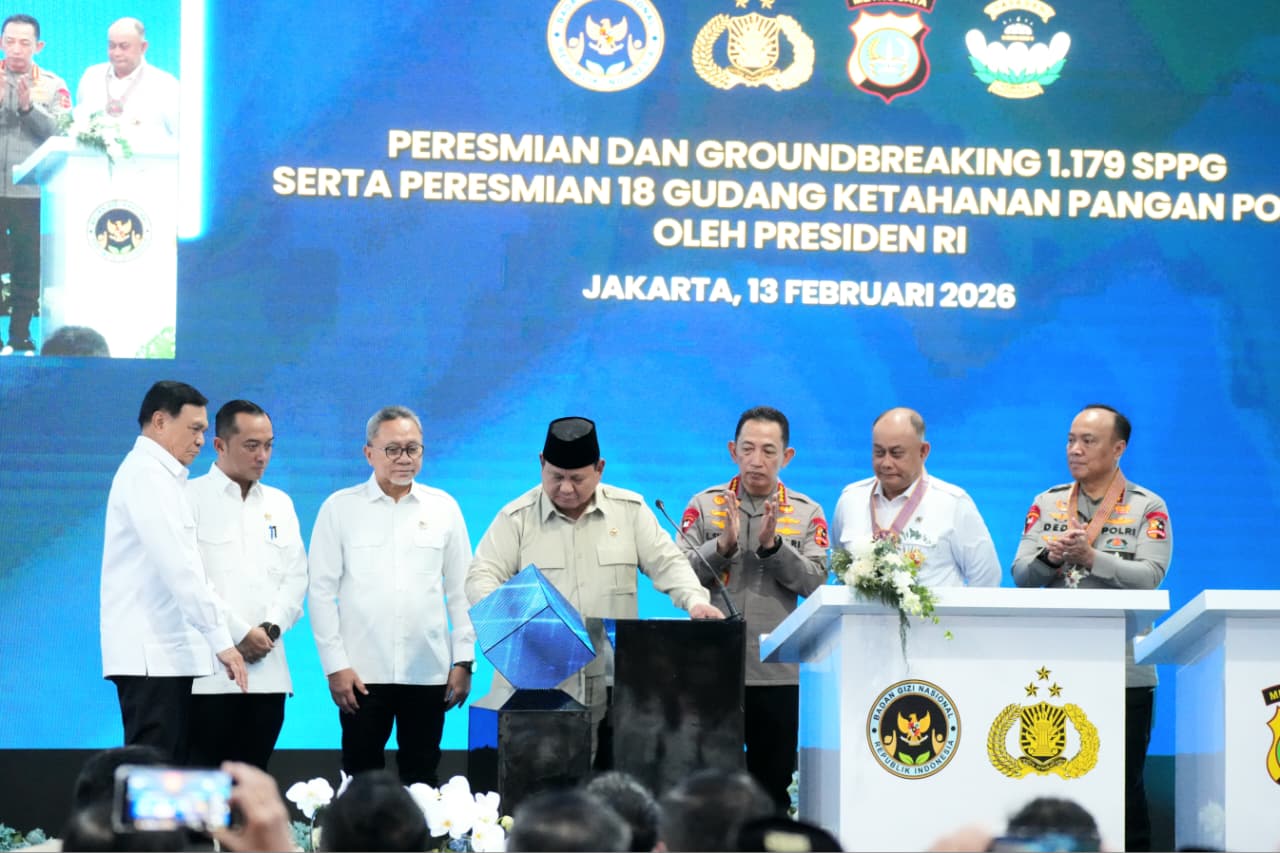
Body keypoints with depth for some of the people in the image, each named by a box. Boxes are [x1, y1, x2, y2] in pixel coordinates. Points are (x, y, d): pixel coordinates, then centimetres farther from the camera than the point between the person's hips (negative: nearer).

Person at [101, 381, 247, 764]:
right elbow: (177, 567, -18)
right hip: (150, 656, -10)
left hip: (168, 654, 10)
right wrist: (220, 638, -20)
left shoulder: (161, 476, 20)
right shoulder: (146, 474, -11)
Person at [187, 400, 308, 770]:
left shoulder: (279, 504, 18)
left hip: (266, 670, 5)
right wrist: (238, 633, -12)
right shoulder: (192, 498, 0)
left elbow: (296, 577, 12)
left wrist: (271, 628, -6)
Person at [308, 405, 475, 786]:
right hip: (362, 672, -1)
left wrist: (464, 659, 4)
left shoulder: (443, 508, 8)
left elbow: (461, 590, 10)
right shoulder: (340, 508, 3)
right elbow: (322, 590, 2)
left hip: (428, 672, 1)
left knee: (422, 779, 4)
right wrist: (335, 664, -5)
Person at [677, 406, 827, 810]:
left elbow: (814, 583, -5)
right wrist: (723, 546, -16)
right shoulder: (705, 505, 5)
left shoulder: (806, 514, 6)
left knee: (773, 785, 5)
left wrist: (772, 546, -17)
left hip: (778, 674, 0)